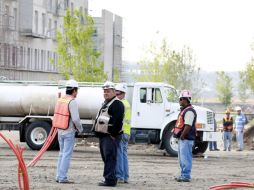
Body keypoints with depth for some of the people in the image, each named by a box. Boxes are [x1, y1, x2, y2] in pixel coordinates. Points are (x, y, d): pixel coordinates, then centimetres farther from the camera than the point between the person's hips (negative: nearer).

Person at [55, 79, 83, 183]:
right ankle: (63, 178, -5)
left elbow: (57, 115, 12)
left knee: (62, 153, 16)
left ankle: (59, 176, 18)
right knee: (67, 154, -4)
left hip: (60, 131, 8)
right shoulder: (72, 102, -16)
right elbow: (75, 119, -22)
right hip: (69, 132, -8)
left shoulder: (60, 100, 7)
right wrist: (80, 129, -4)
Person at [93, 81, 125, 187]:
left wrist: (113, 134, -21)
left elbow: (117, 122, -20)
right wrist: (97, 132, 21)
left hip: (110, 136, -10)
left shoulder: (117, 104, -11)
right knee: (106, 158, 13)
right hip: (103, 136, 10)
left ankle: (110, 180, -12)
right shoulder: (105, 103, 22)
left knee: (109, 158, -12)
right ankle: (111, 179, 20)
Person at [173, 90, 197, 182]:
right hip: (182, 139, 11)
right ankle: (183, 175, 22)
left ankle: (186, 176, -7)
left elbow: (188, 126, -23)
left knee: (185, 157, -9)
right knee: (182, 158, 15)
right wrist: (179, 136, 17)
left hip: (186, 139, -11)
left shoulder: (189, 111, -16)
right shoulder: (184, 110, 18)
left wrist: (182, 136, -19)